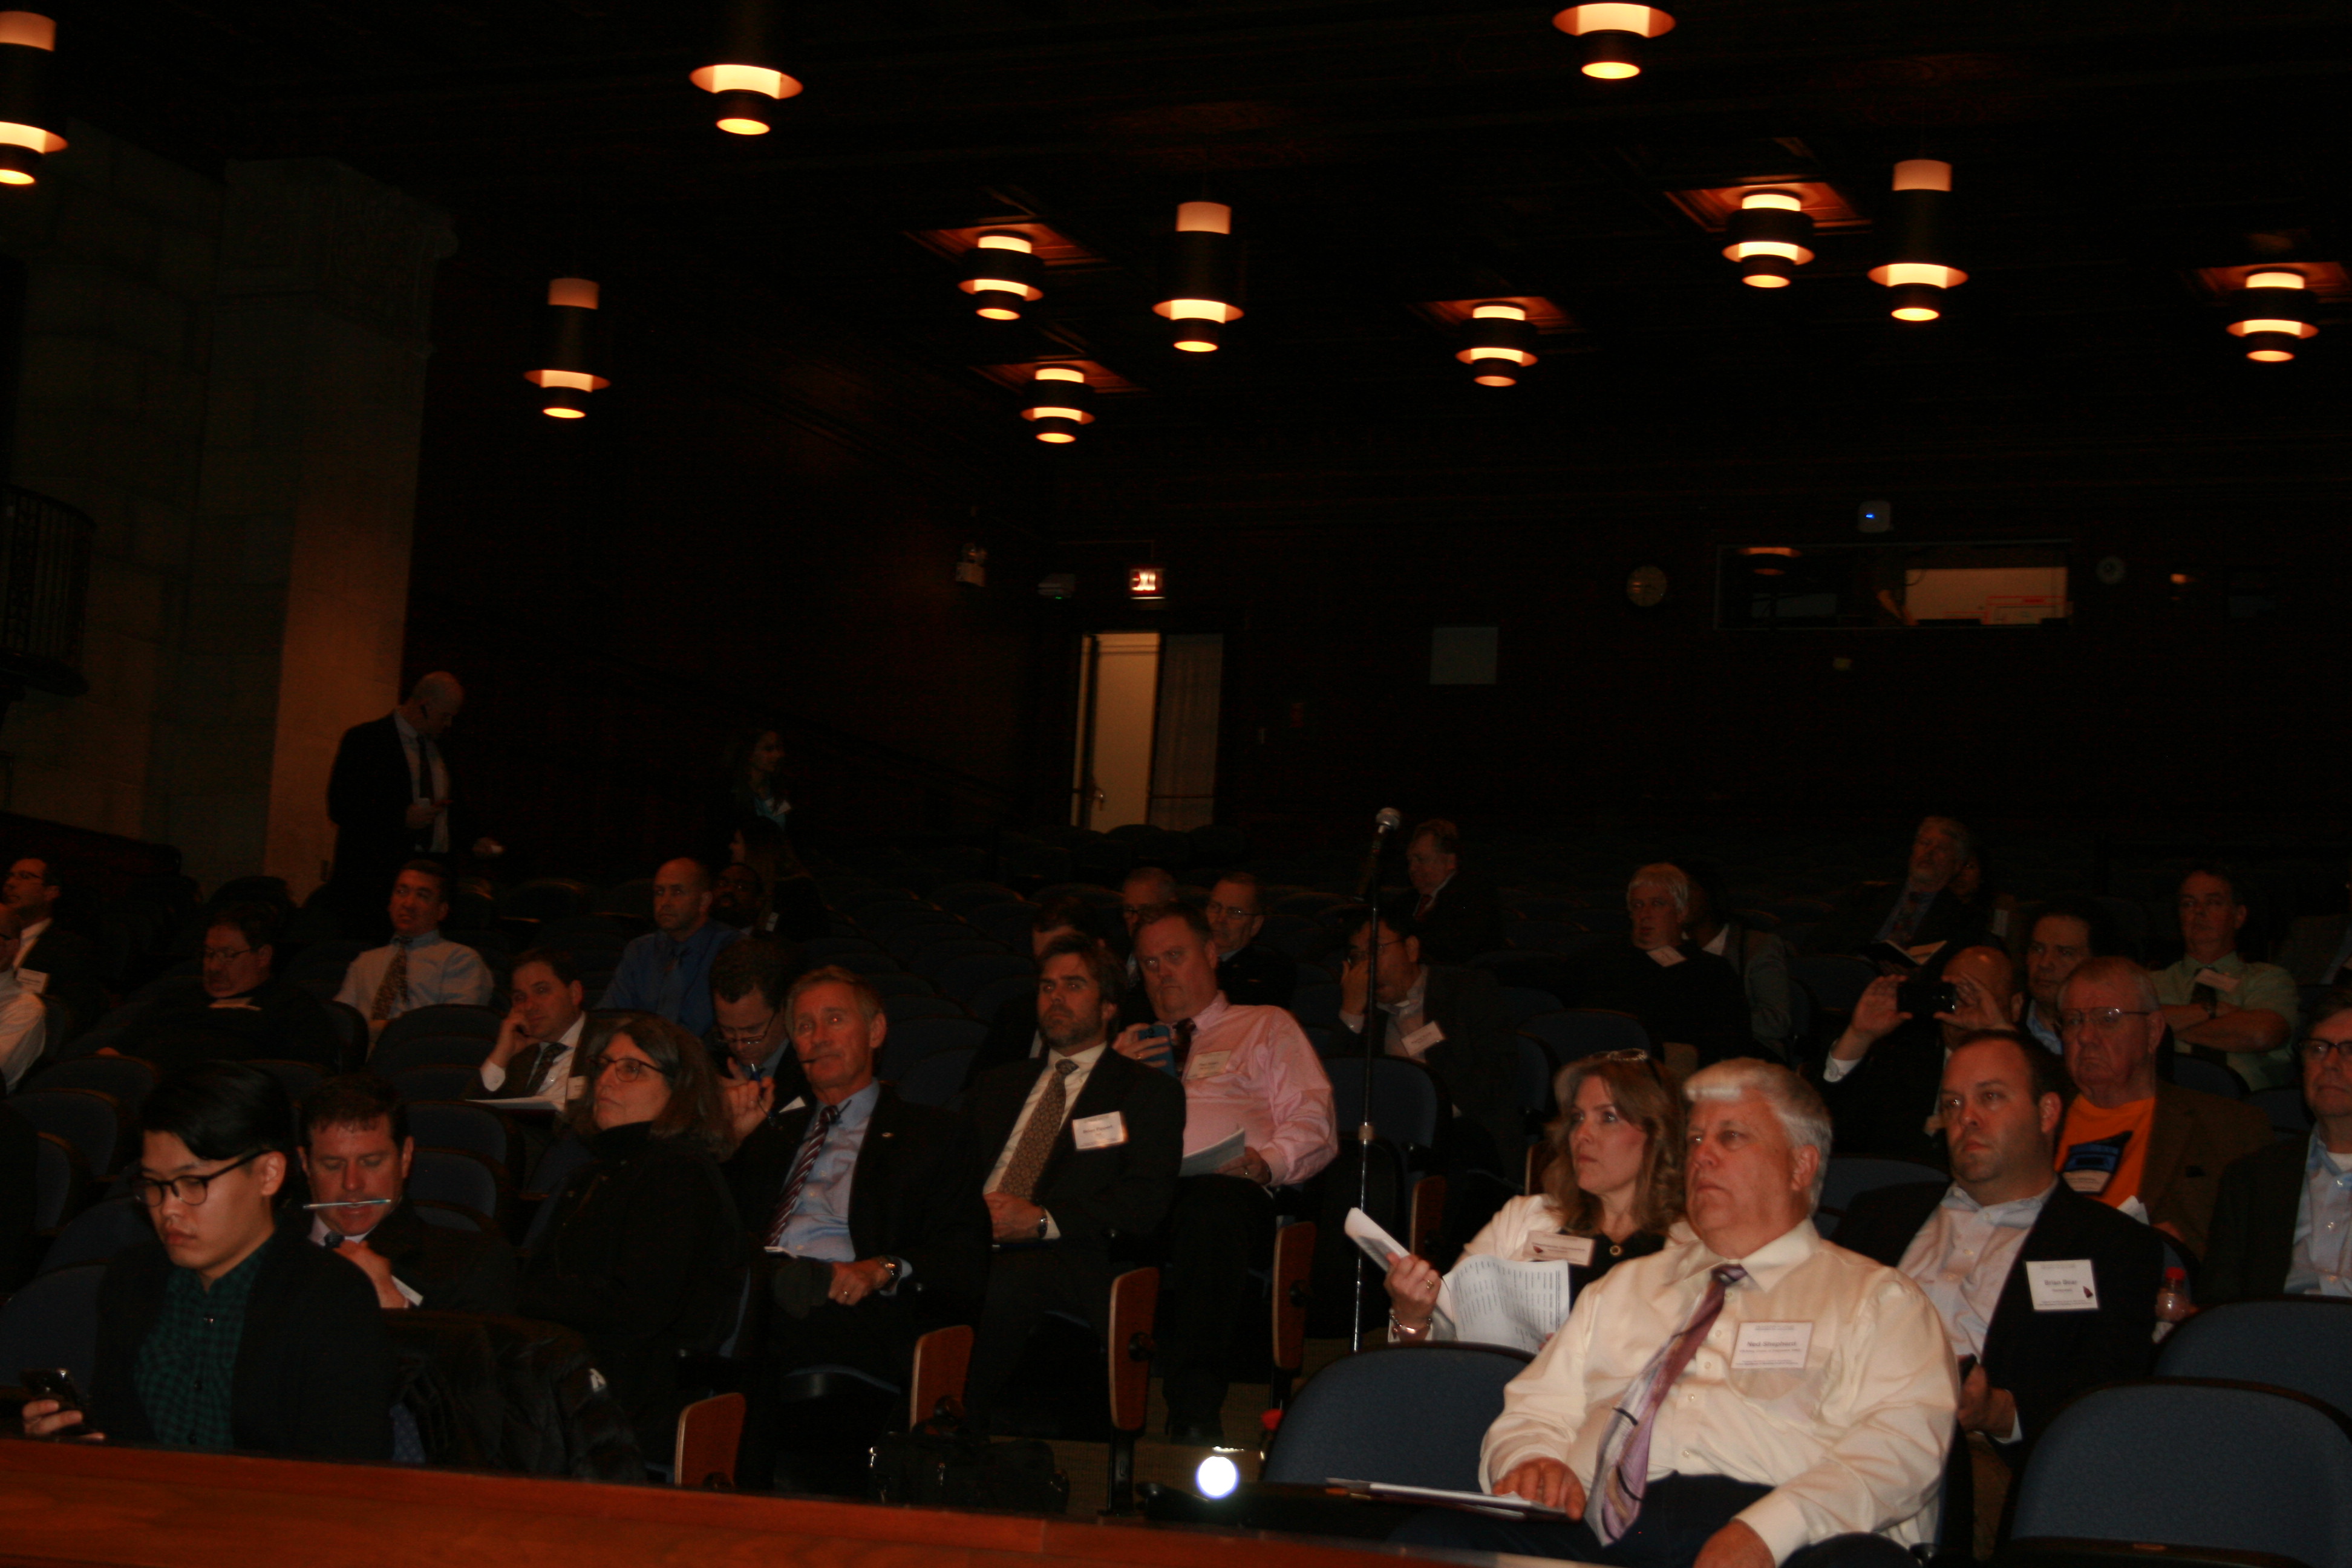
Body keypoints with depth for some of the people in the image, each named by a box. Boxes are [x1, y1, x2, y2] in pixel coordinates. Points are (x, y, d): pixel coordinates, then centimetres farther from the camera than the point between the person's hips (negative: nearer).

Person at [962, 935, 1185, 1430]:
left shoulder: (1148, 1091, 16)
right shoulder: (1000, 1087, 33)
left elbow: (1146, 1202, 1)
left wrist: (1043, 1220, -13)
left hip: (1073, 1261, -4)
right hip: (971, 1251, 4)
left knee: (1001, 1283, -40)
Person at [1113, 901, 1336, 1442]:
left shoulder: (1267, 1027, 29)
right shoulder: (1133, 1044, 40)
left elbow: (1313, 1129, 13)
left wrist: (1263, 1162, -7)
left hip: (1225, 1189, -2)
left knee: (1210, 1212, -44)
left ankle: (1195, 1416, -48)